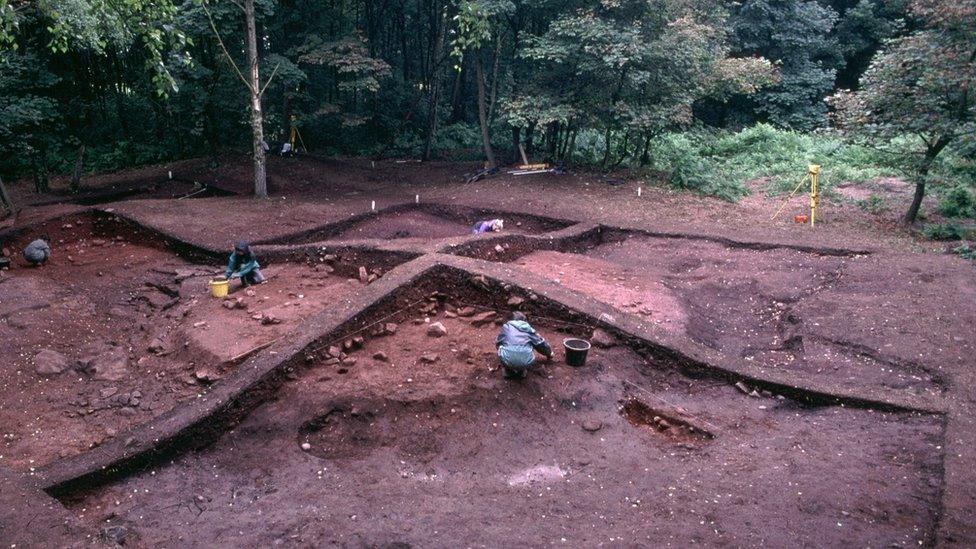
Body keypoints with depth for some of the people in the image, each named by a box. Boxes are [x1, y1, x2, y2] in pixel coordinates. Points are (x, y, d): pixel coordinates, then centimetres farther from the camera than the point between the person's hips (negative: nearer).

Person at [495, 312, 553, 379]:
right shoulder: (529, 329, 26)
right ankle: (521, 372, 22)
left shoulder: (506, 326, 24)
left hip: (507, 359, 0)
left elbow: (497, 342, 36)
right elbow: (541, 343, 37)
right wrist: (549, 354, 58)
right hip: (526, 361, 1)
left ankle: (508, 370, 24)